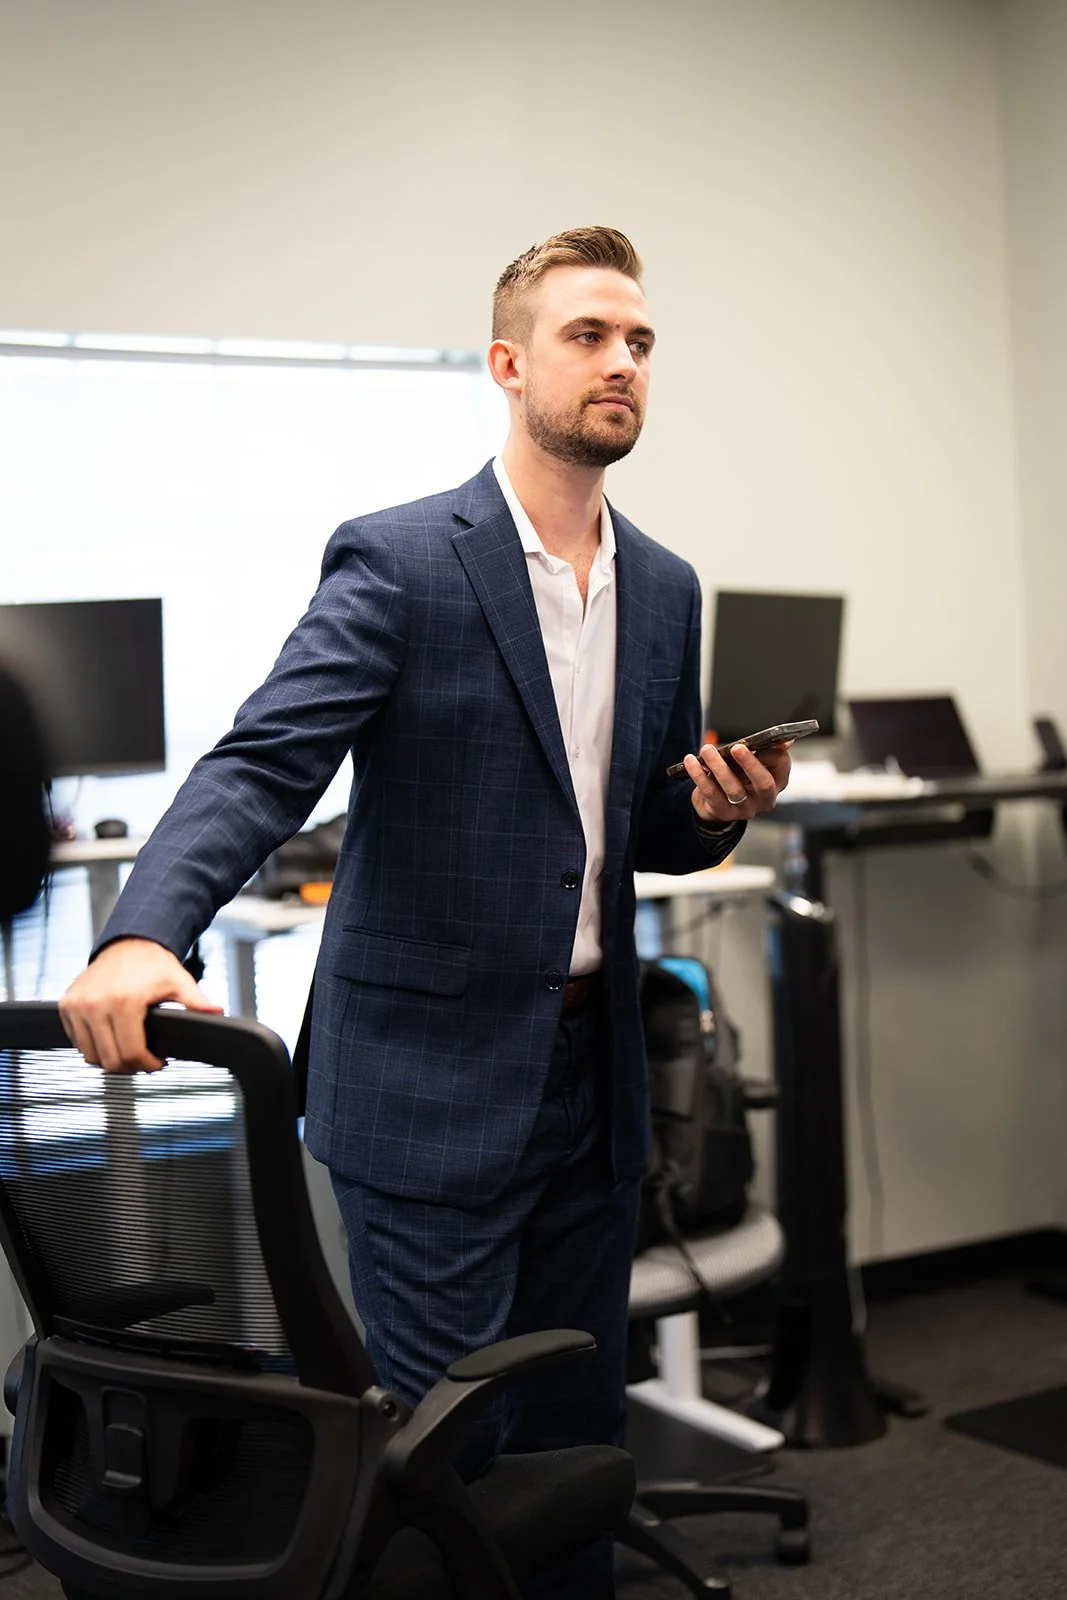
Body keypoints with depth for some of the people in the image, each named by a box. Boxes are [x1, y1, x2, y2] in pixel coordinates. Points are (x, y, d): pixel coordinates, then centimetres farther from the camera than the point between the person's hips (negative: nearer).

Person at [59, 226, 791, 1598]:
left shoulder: (664, 588, 10)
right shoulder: (398, 561, -10)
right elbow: (260, 765, -21)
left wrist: (718, 810, -6)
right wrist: (143, 934, -38)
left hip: (591, 1073, 6)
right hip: (433, 1077, -6)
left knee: (577, 1433, 16)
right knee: (442, 1445, 3)